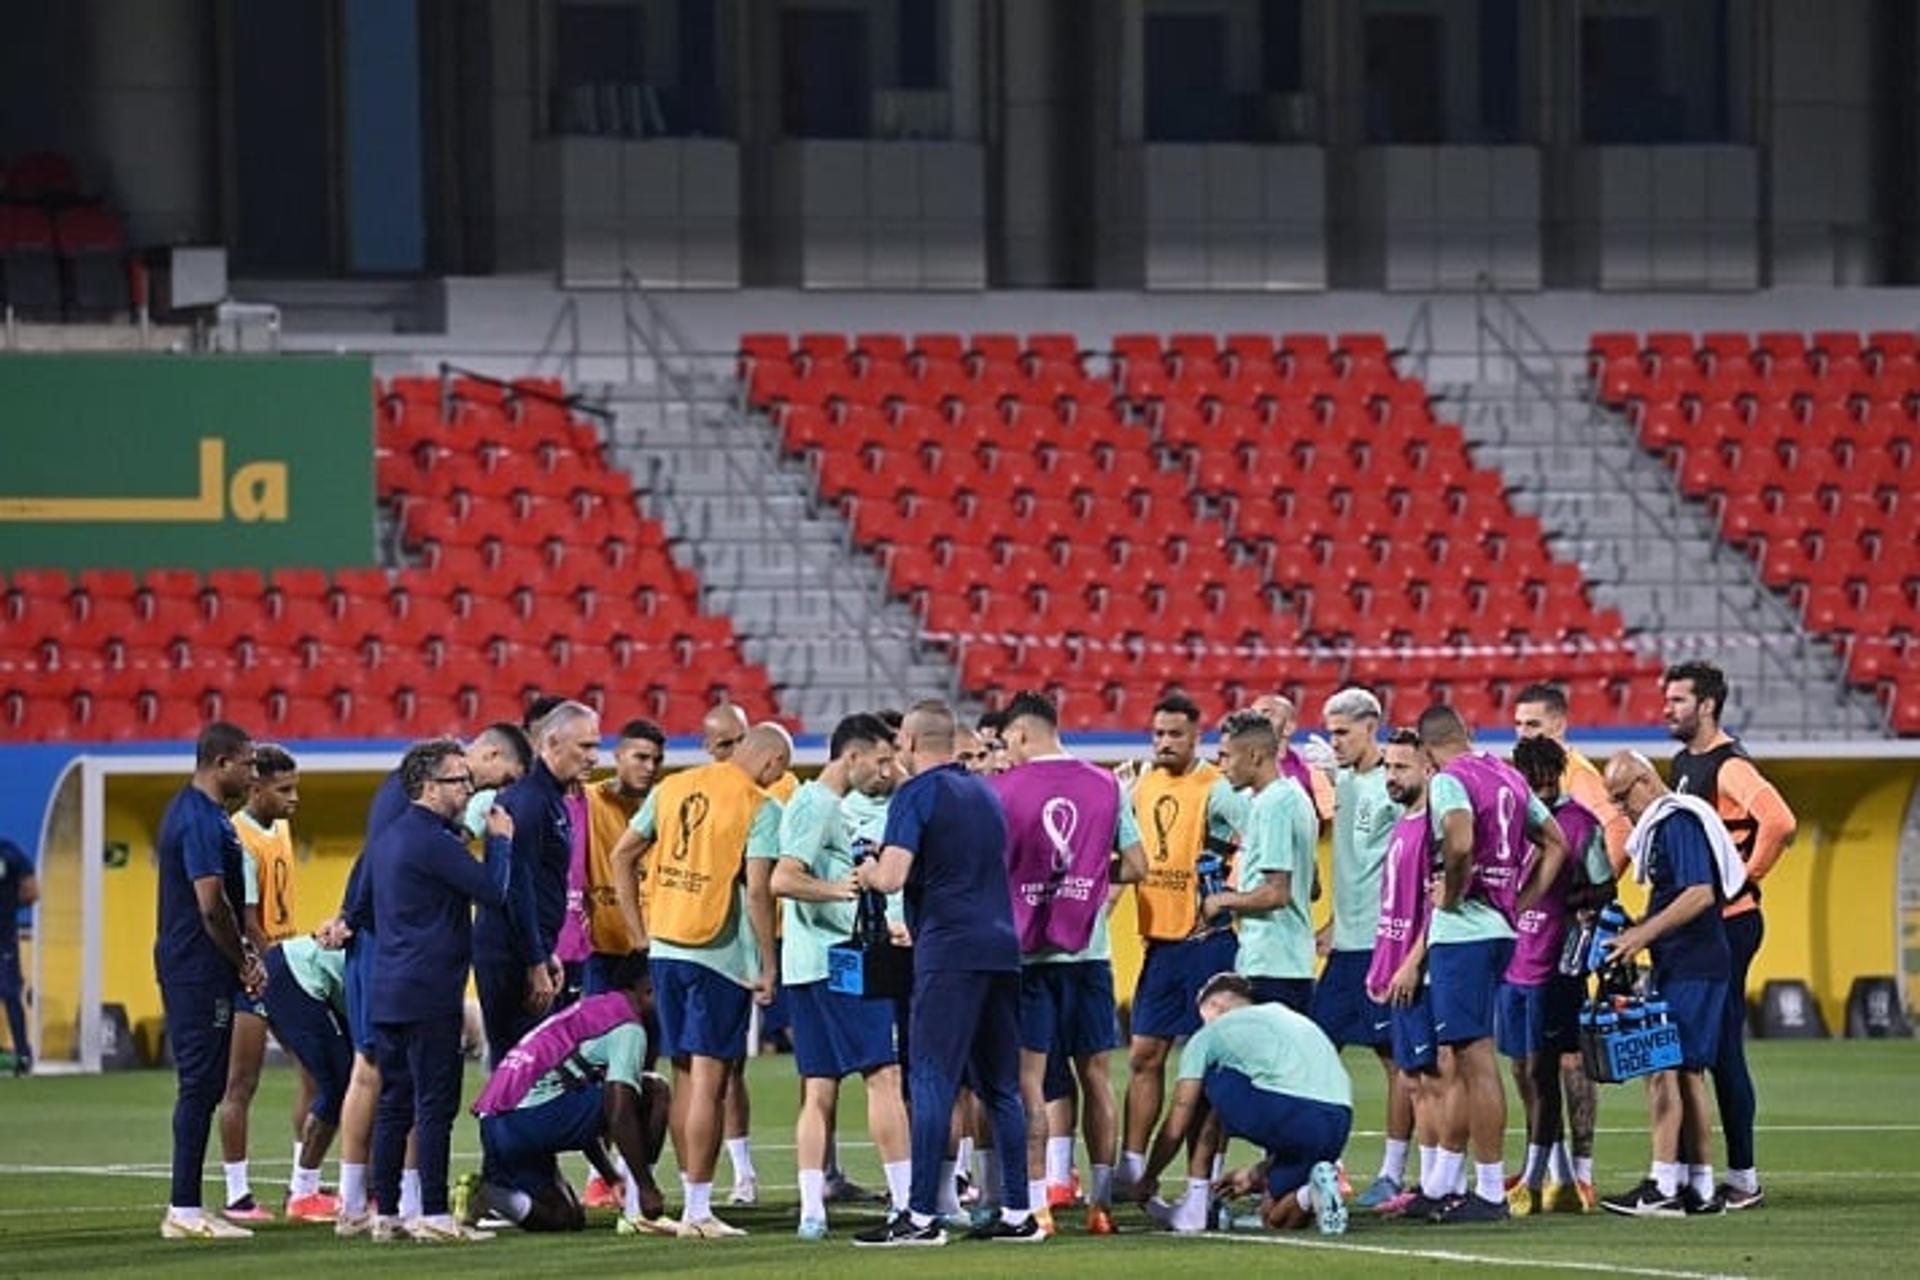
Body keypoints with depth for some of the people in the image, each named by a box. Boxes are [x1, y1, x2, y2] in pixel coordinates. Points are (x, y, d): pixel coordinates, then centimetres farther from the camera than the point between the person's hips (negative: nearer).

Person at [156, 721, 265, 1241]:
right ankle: (185, 1211, -6)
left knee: (203, 1085, 12)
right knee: (200, 1085, -8)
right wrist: (244, 962, -10)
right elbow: (212, 905, -22)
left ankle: (184, 1209, 14)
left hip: (185, 968, 11)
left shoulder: (189, 811, 17)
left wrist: (244, 953, 15)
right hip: (200, 973, -11)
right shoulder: (203, 821, -17)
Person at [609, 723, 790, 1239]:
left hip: (664, 946, 6)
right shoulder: (759, 808, -9)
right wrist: (768, 965, -9)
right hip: (721, 954, -6)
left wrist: (641, 933, 14)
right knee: (709, 1081, -3)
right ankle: (697, 1212, -4)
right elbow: (758, 890, -16)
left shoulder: (672, 788, 10)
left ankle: (693, 1201, 19)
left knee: (684, 1077, 14)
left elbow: (622, 857, 11)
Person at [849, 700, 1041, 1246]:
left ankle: (922, 1216, -9)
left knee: (932, 1082, -7)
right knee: (1000, 1085, 11)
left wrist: (867, 873, 6)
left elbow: (893, 877, -16)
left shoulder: (917, 794, -6)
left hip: (949, 954, -7)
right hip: (1001, 947, 7)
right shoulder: (984, 792, 17)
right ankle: (1017, 1213, 11)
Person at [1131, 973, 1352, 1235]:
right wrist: (1256, 1175, 46)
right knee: (1276, 1218, 23)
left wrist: (1148, 1180, 35)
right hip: (1340, 1124, 6)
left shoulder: (1210, 1034, 17)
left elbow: (1174, 1130, 19)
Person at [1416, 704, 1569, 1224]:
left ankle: (1490, 1192, -4)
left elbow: (1460, 843, -30)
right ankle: (1443, 1188, 21)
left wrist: (1451, 894, -13)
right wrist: (1521, 903, 17)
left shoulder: (1448, 781, -11)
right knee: (1457, 1064, 16)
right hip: (1500, 929, 9)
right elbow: (1556, 843, 20)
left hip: (1462, 930, -9)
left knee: (1476, 1060, -6)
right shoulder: (1508, 778, 14)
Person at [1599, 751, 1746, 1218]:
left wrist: (1644, 934, -20)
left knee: (1662, 1067, -12)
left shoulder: (1679, 822, -13)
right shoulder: (1663, 824, 18)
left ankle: (1663, 1187, -15)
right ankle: (1701, 1188, 13)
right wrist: (1638, 931, 14)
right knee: (1687, 1073, 11)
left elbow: (1700, 894, -22)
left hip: (1692, 965, -11)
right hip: (1680, 966, 11)